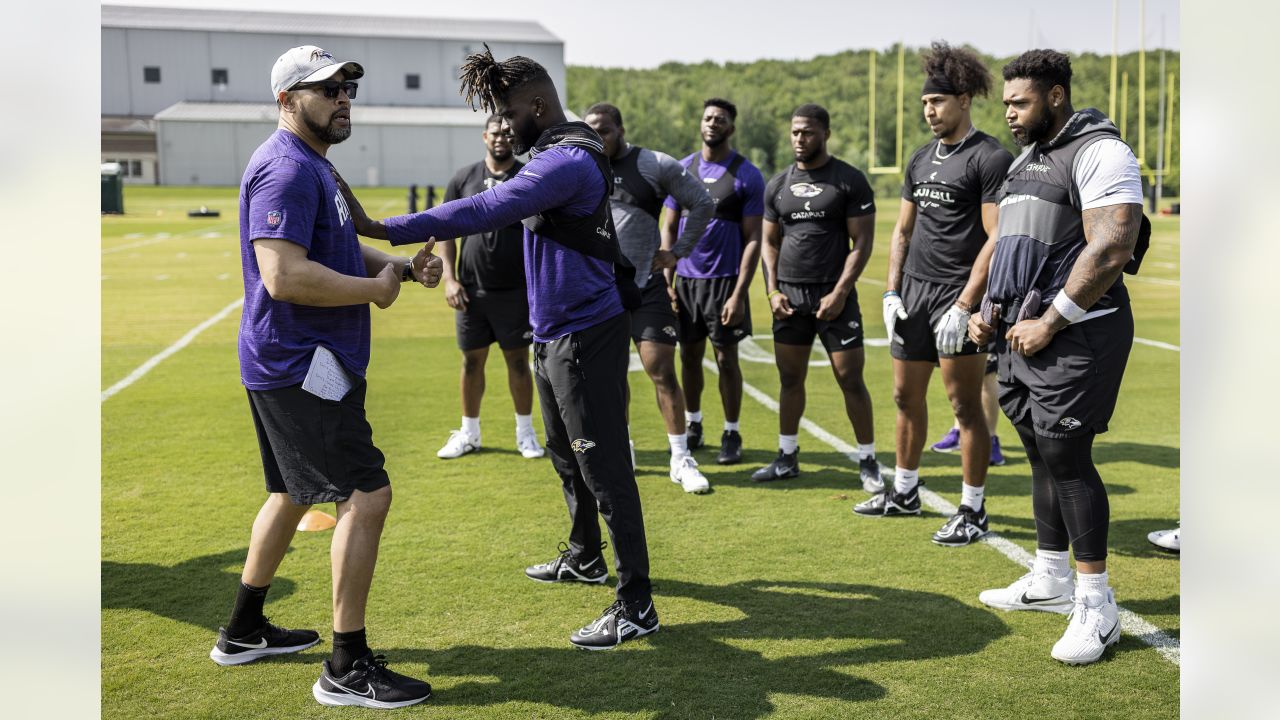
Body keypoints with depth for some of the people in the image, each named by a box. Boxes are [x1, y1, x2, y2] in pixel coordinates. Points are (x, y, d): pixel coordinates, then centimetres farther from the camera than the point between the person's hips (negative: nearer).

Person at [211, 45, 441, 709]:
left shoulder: (313, 166, 16)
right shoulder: (286, 169, -18)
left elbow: (339, 251, 22)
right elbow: (284, 275, -28)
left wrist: (402, 265, 4)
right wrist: (375, 290, -18)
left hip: (291, 365, 11)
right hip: (300, 365, -11)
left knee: (293, 493, 22)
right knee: (366, 496, -10)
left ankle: (243, 631, 37)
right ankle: (346, 668, -3)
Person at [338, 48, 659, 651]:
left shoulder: (569, 160, -21)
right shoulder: (553, 155, 13)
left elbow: (484, 212, -31)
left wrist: (384, 229, -32)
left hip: (586, 337, -11)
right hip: (554, 333, 11)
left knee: (604, 467, -6)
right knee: (565, 455, 22)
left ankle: (636, 606, 1)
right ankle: (585, 559, 41)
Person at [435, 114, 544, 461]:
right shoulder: (464, 178, 4)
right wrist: (449, 278, -2)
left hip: (516, 290, -2)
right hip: (471, 290, 2)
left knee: (518, 361, 5)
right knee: (472, 360, 10)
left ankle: (525, 432, 20)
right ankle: (469, 433, 23)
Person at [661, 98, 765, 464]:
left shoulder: (746, 175, -5)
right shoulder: (682, 169, 7)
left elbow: (753, 240, -7)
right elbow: (668, 229, 9)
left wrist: (739, 294, -14)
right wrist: (667, 282, 0)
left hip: (724, 280, -4)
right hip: (686, 278, 4)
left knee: (726, 358, 1)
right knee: (689, 355, 12)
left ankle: (732, 435, 14)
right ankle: (692, 426, 27)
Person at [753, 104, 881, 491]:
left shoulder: (850, 181, -4)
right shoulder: (778, 185, 10)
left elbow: (862, 242, -6)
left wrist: (839, 294, -14)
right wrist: (772, 291, 2)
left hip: (834, 295, -4)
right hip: (789, 295, 5)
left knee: (850, 379, -2)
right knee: (790, 379, 11)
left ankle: (868, 462, 9)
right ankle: (787, 457, 22)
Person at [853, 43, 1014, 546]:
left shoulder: (989, 158, -9)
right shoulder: (921, 159, 15)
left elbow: (997, 239, -14)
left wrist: (963, 306, -19)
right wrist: (892, 292, 9)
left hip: (957, 296, -7)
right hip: (913, 290, 8)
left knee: (965, 403, -2)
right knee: (907, 396, 13)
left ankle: (973, 512, 9)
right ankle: (904, 493, 28)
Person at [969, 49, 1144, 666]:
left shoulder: (1099, 153, -11)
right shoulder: (1024, 163, 18)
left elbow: (1111, 250, -20)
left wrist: (1049, 324, -19)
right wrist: (990, 311, 12)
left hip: (1077, 334, -8)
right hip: (1025, 333, 9)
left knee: (1065, 456, -8)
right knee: (1041, 453, 12)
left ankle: (1096, 604, 2)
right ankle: (1051, 581, 24)